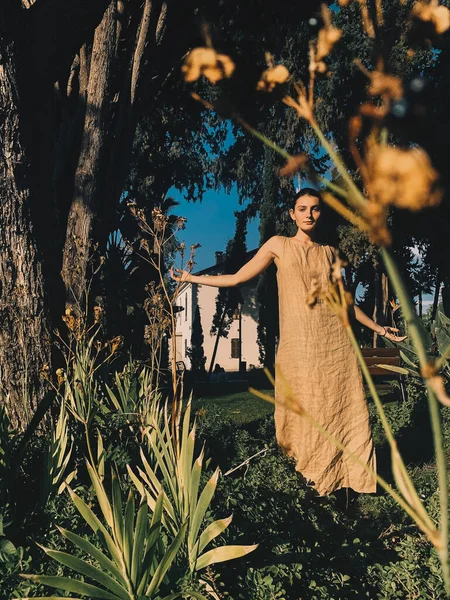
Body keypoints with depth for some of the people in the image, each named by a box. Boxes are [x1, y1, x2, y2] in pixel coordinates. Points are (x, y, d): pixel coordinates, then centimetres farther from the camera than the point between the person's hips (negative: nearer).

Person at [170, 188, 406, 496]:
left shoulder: (329, 252, 13)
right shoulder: (279, 245, 7)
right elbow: (237, 278, 9)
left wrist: (378, 328, 24)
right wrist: (190, 277, 9)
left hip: (336, 341, 2)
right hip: (299, 344, -2)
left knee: (342, 413, 3)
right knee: (305, 414, 2)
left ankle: (352, 480, 14)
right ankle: (315, 480, 16)